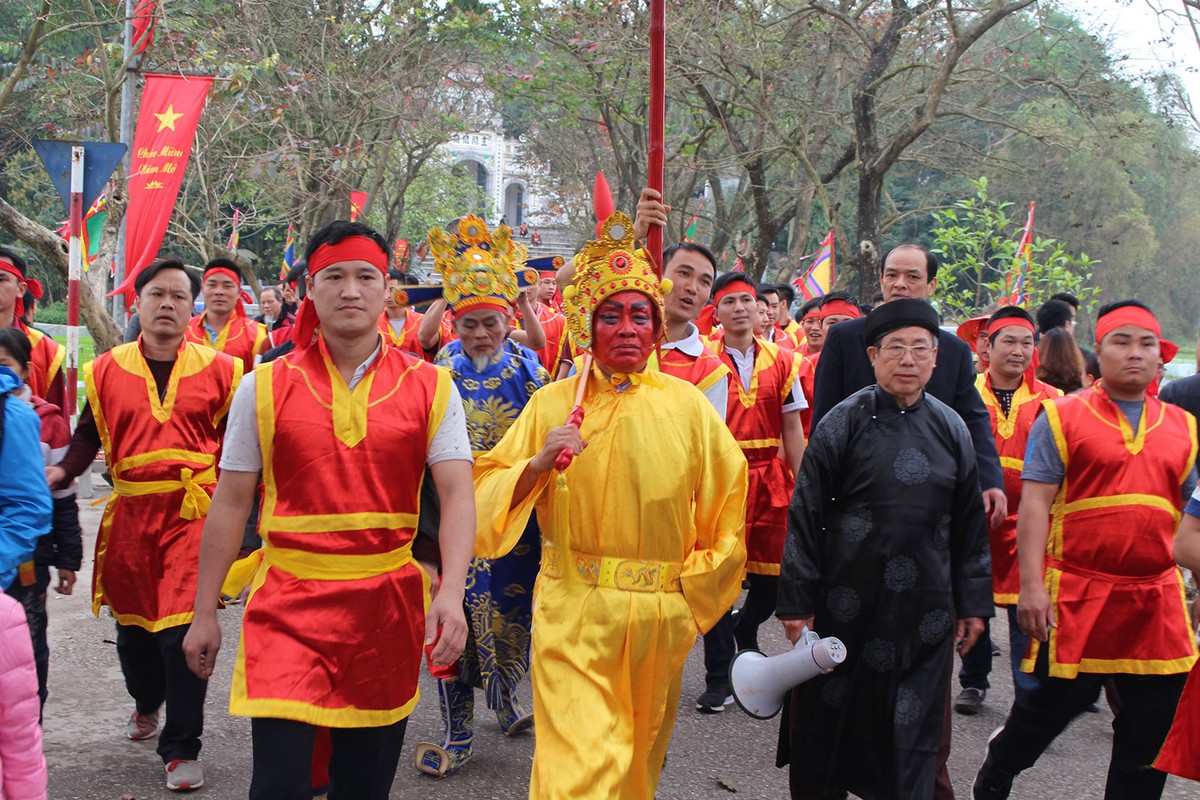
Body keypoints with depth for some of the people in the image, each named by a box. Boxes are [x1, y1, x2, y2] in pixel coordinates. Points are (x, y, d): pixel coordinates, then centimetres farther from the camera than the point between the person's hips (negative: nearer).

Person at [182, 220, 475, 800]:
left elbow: (457, 496, -5)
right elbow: (230, 502, 5)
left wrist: (451, 593, -20)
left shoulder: (430, 388, 2)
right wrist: (204, 614, 4)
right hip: (288, 605, -1)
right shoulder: (265, 387, 2)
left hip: (387, 605, 1)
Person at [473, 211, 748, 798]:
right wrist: (538, 463, -20)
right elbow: (486, 498, -3)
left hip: (658, 616, 2)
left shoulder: (686, 406, 0)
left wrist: (692, 594, 4)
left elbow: (724, 512, 7)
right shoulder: (551, 405, 0)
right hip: (571, 613, -2)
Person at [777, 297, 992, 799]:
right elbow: (806, 517, -5)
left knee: (912, 737, 7)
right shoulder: (844, 423, -4)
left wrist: (973, 603, 9)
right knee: (828, 722, 9)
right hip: (846, 603, -2)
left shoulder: (951, 429, 6)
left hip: (925, 616, 2)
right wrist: (797, 602, -8)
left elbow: (970, 525, 11)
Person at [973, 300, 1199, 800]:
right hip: (1078, 596, -4)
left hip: (1157, 599, 4)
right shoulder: (1062, 417, -1)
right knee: (1051, 704, 8)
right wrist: (1031, 585, -13)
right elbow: (1035, 503, -6)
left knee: (1150, 728, 8)